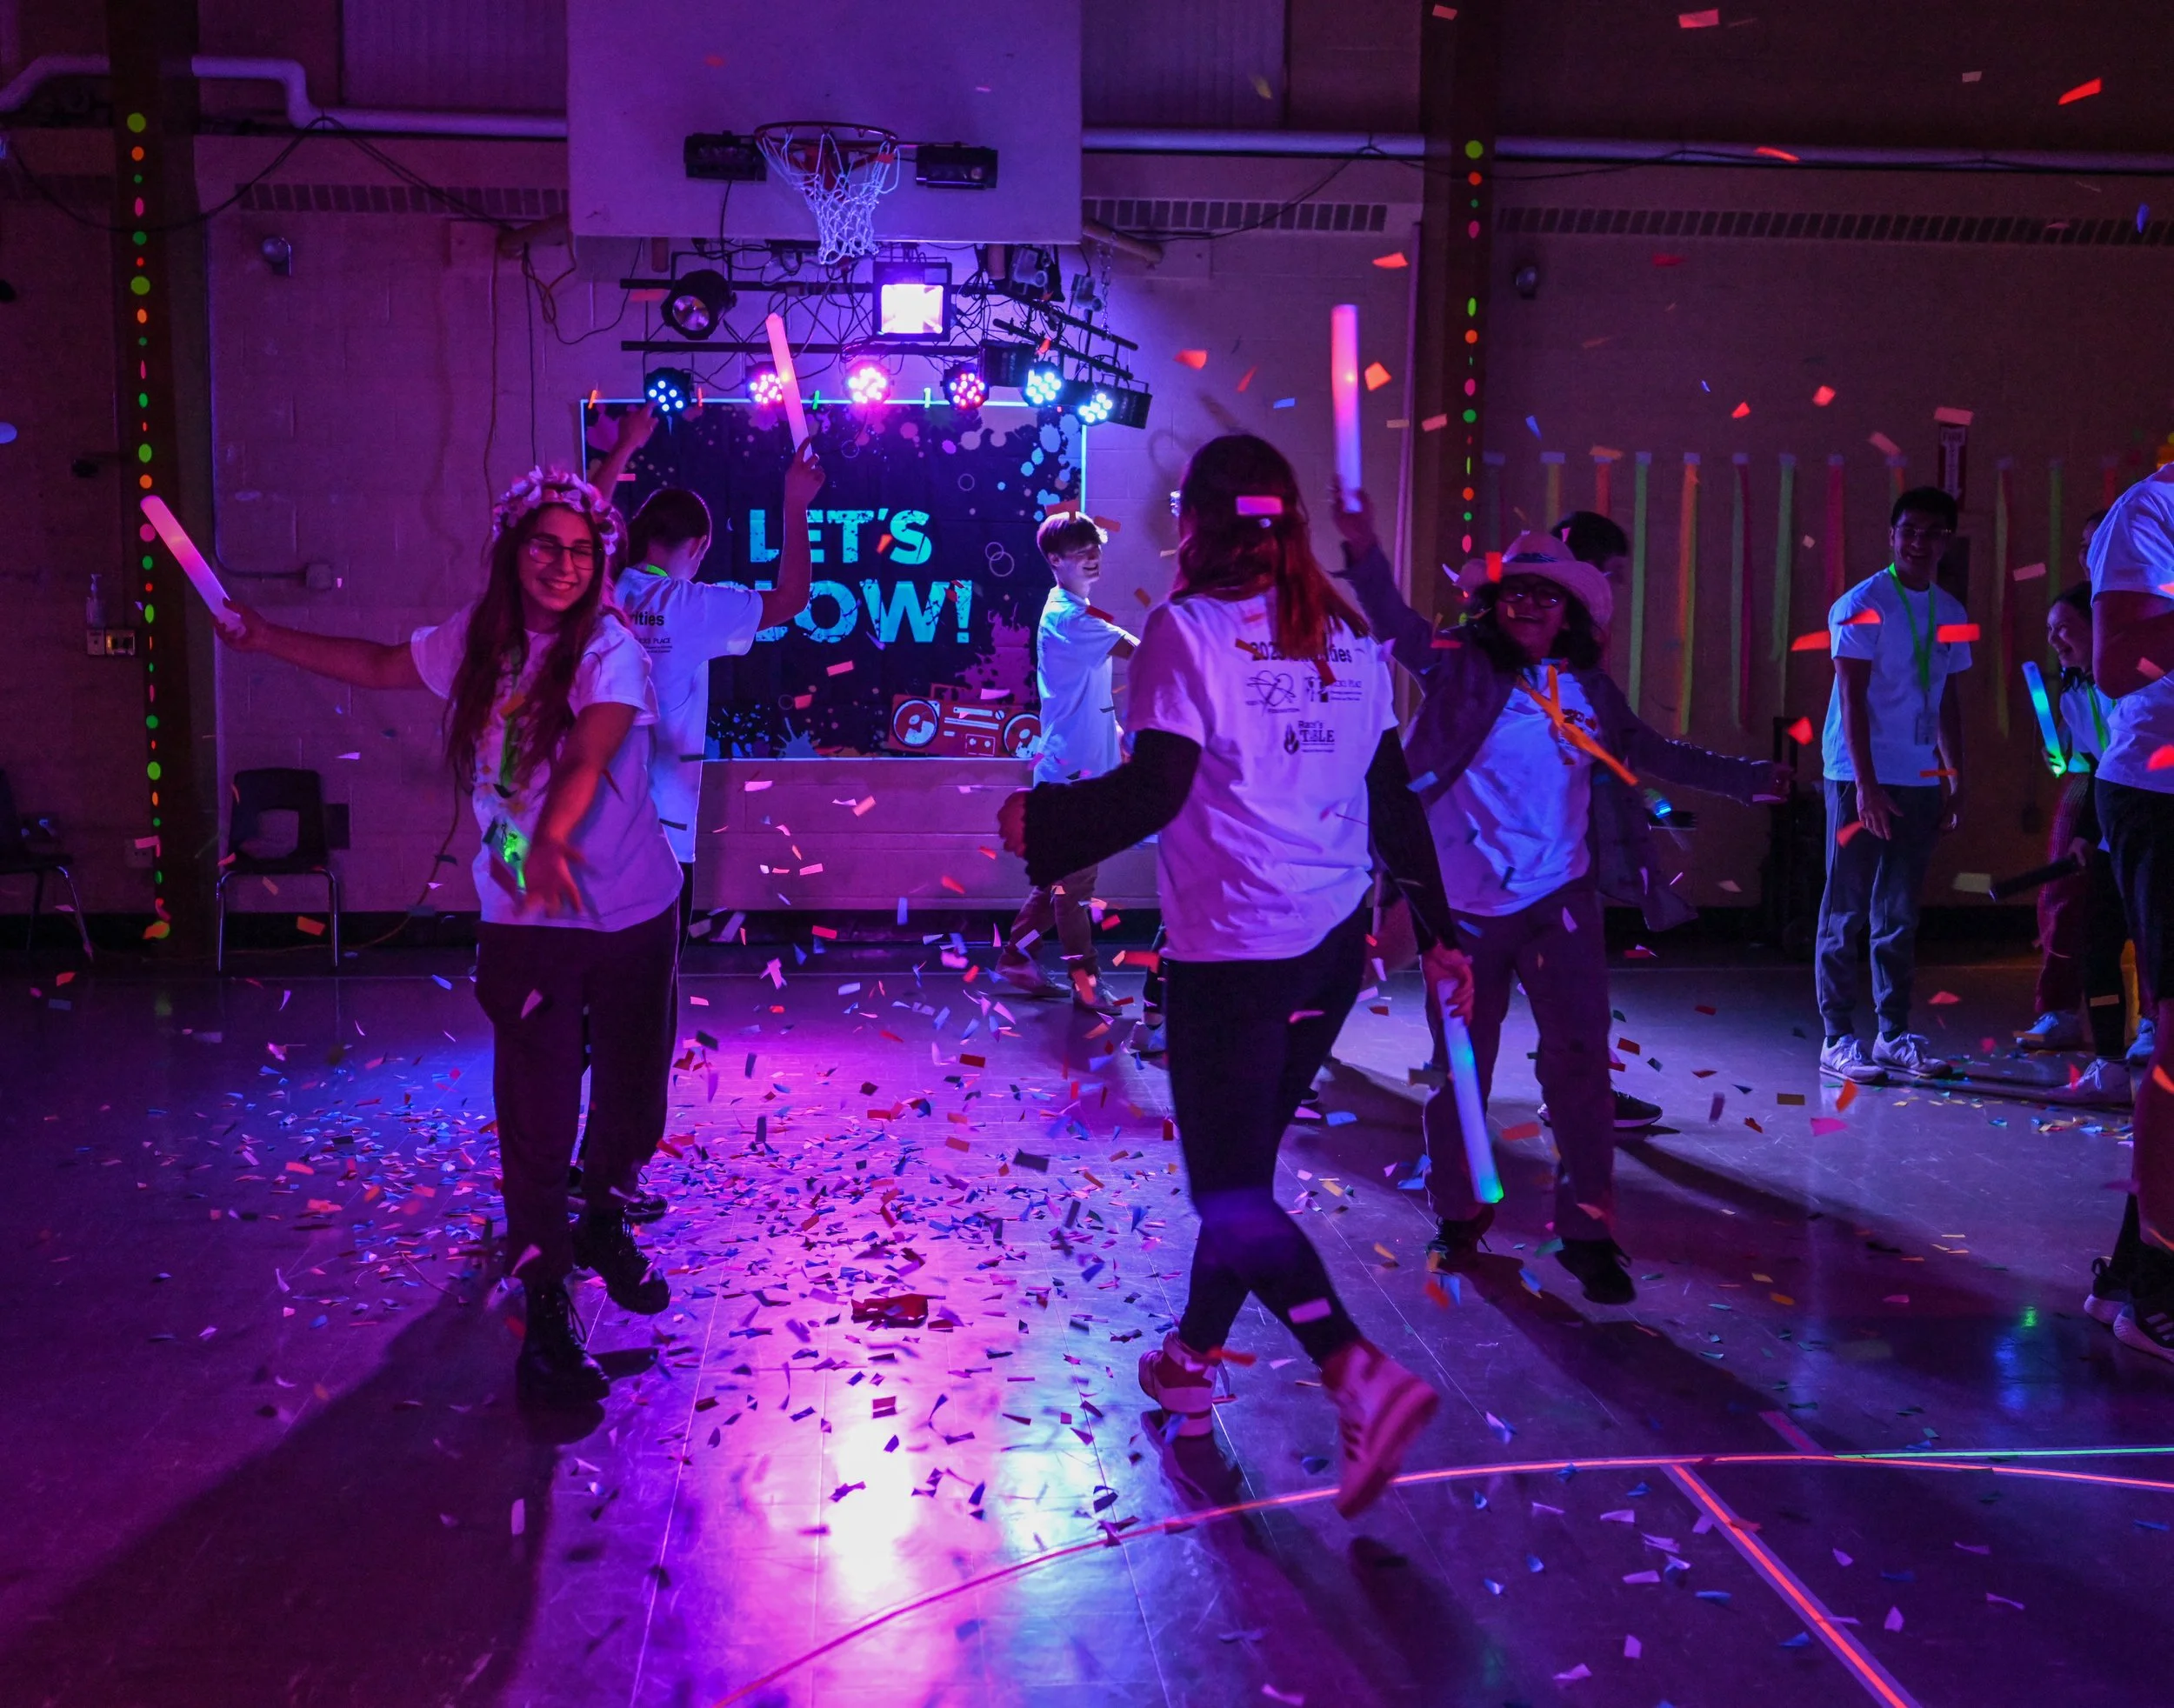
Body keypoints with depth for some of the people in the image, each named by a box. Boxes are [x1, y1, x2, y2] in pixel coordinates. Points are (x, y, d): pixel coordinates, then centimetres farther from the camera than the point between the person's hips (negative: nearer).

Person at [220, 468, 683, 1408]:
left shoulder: (611, 649, -15)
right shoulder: (476, 640, 0)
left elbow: (590, 749, -34)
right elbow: (381, 665, 20)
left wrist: (551, 837, -51)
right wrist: (266, 638, 21)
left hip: (630, 914, -2)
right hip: (524, 919, 2)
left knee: (632, 1094, 12)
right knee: (537, 1119, -4)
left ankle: (605, 1227, 43)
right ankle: (544, 1313, 9)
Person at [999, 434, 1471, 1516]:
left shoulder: (1190, 629, -9)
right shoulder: (1343, 635, 10)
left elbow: (1152, 791, -16)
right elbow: (1392, 796, 11)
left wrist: (1038, 823, -2)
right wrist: (1436, 932, 17)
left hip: (1231, 950, -7)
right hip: (1334, 947, 7)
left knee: (1232, 1193, -1)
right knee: (1243, 1165, 20)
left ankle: (1361, 1376, -18)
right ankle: (1191, 1362, 35)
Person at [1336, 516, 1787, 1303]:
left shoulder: (1588, 687, 7)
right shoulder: (1462, 666, -3)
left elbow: (1652, 753, 19)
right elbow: (1397, 626, -19)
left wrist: (1750, 778, 19)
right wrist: (1365, 555, -37)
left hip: (1558, 901, 2)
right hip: (1464, 904, -2)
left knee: (1579, 1059, -3)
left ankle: (1587, 1229, 6)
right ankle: (1459, 1214, 28)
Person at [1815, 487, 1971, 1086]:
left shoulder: (1949, 612, 12)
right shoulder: (1863, 604, -7)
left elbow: (1947, 699, 17)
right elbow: (1852, 697, -11)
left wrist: (1956, 778, 12)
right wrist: (1867, 783, -17)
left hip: (1921, 781, 6)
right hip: (1861, 777, -6)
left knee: (1900, 913, 10)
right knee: (1846, 912, -1)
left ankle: (1895, 1035, 16)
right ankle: (1838, 1040, 2)